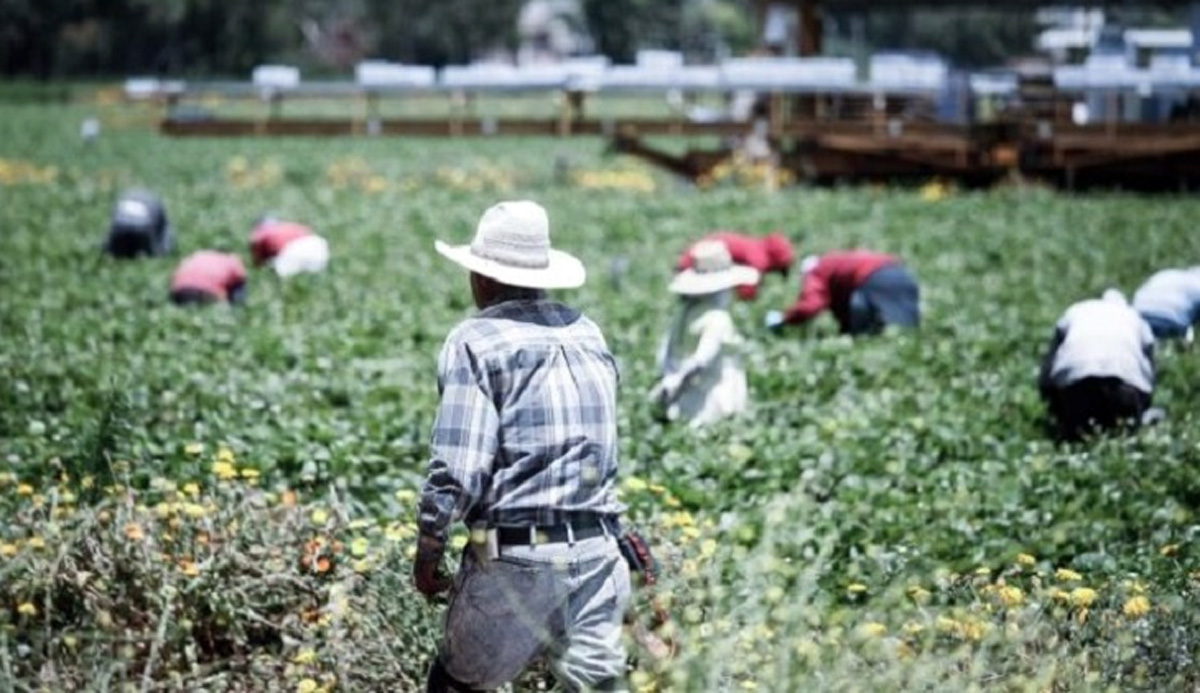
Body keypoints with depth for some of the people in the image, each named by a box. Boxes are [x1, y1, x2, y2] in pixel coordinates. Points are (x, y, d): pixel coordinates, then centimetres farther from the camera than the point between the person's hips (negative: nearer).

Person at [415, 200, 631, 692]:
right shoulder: (588, 335, 13)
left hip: (516, 557, -5)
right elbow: (596, 445, 12)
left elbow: (457, 468, -13)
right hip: (596, 552, 5)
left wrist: (428, 547, -1)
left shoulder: (476, 342, -6)